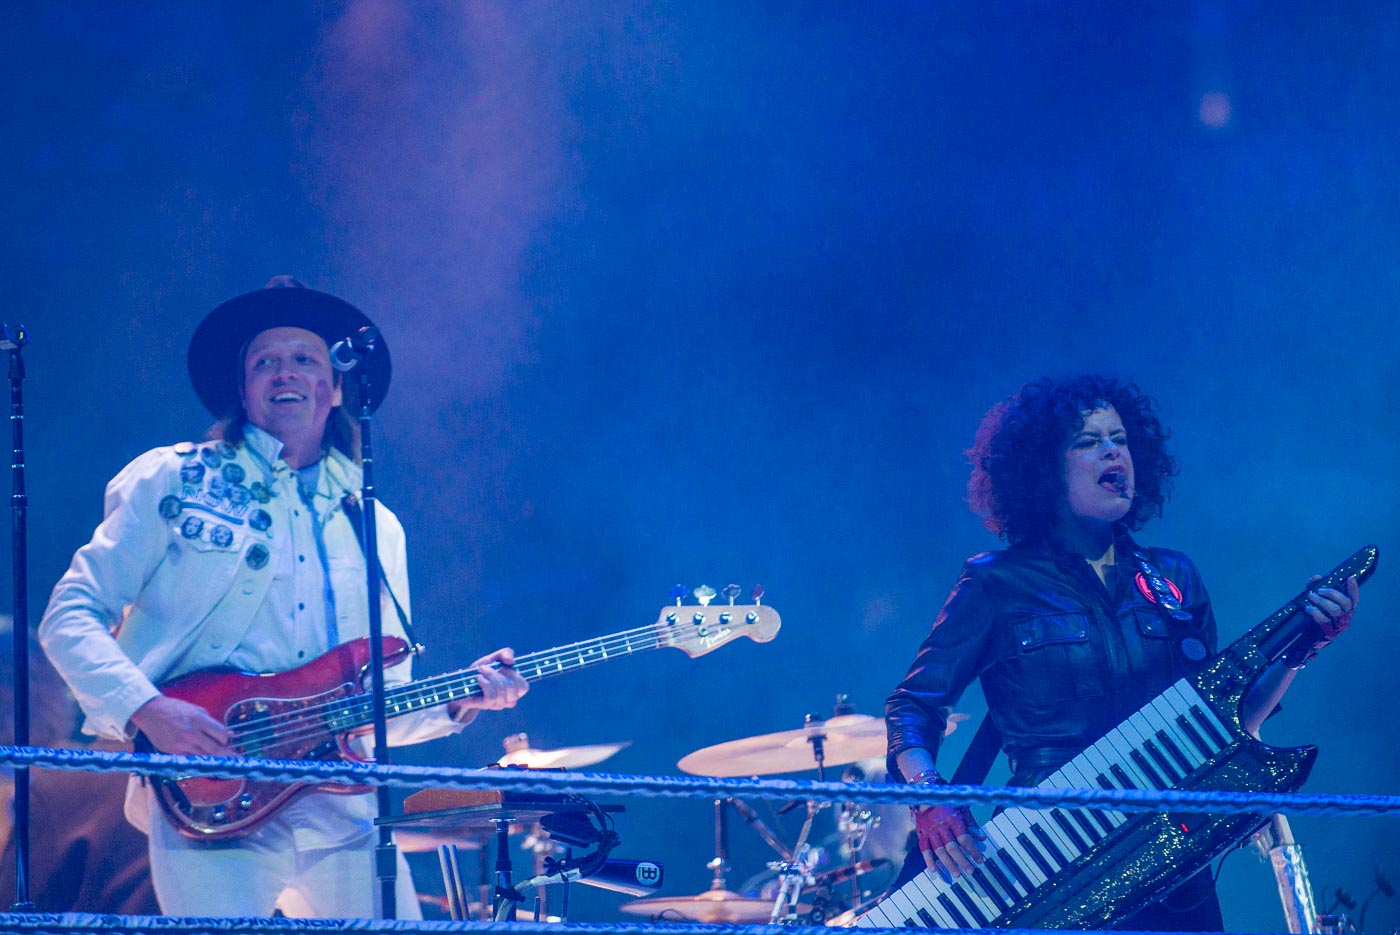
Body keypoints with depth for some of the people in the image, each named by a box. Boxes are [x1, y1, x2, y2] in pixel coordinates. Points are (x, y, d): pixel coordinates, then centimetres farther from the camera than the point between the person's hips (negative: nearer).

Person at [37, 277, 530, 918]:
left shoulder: (377, 529, 18)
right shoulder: (172, 482, 7)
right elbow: (69, 618, 2)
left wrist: (459, 700, 1)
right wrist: (147, 709, -13)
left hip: (343, 811, 4)